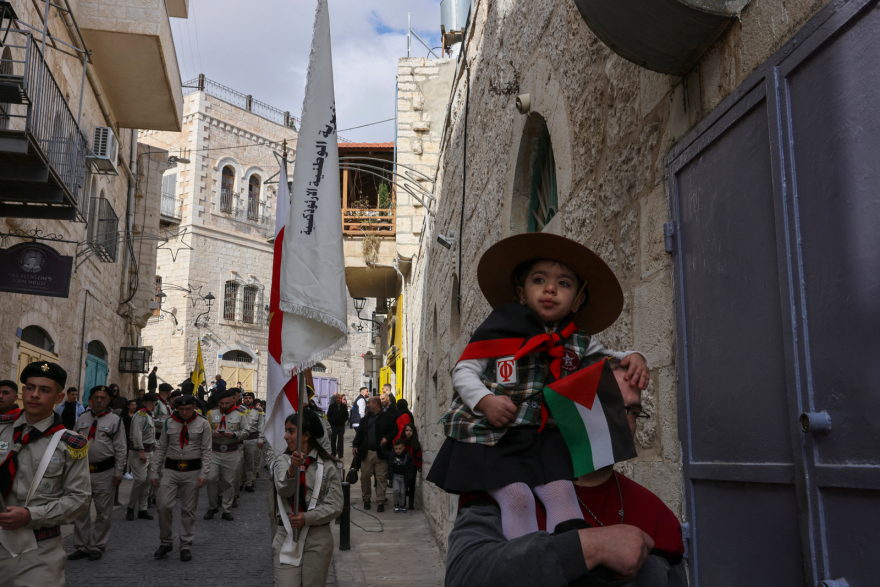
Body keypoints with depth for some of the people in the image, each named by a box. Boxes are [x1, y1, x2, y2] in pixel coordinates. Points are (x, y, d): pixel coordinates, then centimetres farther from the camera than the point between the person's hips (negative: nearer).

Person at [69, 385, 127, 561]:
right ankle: (82, 546, 20)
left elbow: (120, 449, -4)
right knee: (80, 511, 9)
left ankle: (97, 546, 15)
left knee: (103, 512, 4)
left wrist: (118, 472, -9)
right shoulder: (82, 418, 10)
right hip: (83, 470, 4)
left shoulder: (115, 420, -2)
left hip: (105, 473, -4)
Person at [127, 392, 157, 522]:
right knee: (140, 479, -15)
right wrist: (141, 451, -25)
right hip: (139, 452, -10)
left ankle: (142, 509, 12)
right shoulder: (140, 415, -10)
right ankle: (131, 507, -1)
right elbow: (137, 434, -21)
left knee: (147, 481, 7)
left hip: (149, 452, 10)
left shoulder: (149, 416, 21)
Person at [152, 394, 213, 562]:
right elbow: (161, 449, 9)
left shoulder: (202, 424, 0)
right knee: (164, 505, -7)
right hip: (171, 469, 2)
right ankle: (166, 542, 13)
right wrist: (154, 472, 4)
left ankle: (186, 546, 15)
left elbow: (207, 451, -1)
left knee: (188, 510, 4)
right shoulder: (169, 424, 5)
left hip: (192, 471, -1)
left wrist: (204, 474, -9)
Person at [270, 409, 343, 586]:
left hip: (318, 538, -1)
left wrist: (307, 518, -19)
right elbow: (283, 490, -17)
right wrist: (292, 469, -36)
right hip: (286, 536, 1)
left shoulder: (327, 465, -4)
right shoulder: (282, 461, 1)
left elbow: (335, 506, -7)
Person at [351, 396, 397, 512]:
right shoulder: (366, 418, 18)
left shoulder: (387, 417, 2)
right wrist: (355, 445, 6)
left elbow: (394, 430, 1)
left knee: (381, 478, -4)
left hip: (381, 453, -4)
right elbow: (360, 432, 17)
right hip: (367, 453, 4)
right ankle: (366, 499, 20)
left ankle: (380, 501, 2)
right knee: (365, 476, 4)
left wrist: (387, 438, -14)